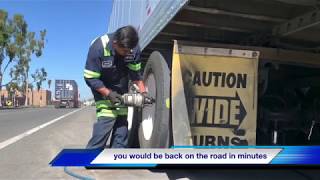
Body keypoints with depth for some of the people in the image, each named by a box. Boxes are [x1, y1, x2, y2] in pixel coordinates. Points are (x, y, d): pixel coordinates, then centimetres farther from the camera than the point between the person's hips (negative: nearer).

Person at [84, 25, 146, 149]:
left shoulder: (134, 49, -18)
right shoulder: (99, 48, -30)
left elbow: (135, 73, -7)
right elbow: (90, 78, -23)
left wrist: (143, 92, -19)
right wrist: (108, 94, -30)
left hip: (122, 90, 5)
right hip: (103, 89, -4)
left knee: (122, 124, 3)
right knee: (105, 122, -17)